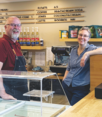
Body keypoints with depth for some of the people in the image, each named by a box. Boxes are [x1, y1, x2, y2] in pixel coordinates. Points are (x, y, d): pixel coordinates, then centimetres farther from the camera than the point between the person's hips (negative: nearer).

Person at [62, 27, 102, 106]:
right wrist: (63, 80, 9)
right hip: (67, 85, 5)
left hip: (81, 87, -5)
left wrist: (87, 53, -30)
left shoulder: (91, 48, -4)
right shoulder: (73, 50, 12)